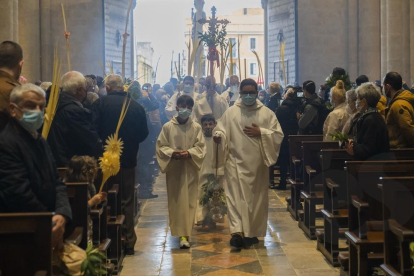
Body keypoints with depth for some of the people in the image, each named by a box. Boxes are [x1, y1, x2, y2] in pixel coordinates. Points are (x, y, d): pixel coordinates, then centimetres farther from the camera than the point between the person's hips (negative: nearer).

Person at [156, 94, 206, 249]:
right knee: (175, 201, 5)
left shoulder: (196, 127, -2)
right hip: (173, 169, 0)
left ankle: (184, 234, 2)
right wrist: (172, 153, -17)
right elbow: (161, 146, 0)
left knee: (188, 201, -1)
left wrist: (189, 153, -18)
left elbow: (201, 148, -1)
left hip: (190, 169, 0)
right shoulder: (167, 127, -3)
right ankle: (178, 230, 17)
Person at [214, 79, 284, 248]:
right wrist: (219, 135, -24)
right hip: (236, 161, -2)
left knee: (257, 197, 9)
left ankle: (253, 232, 23)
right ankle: (237, 231, -17)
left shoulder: (267, 113, 4)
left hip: (258, 162, 2)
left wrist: (261, 133, -13)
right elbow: (221, 129, -2)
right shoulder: (231, 112, 3)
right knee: (236, 196, -12)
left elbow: (278, 135, 0)